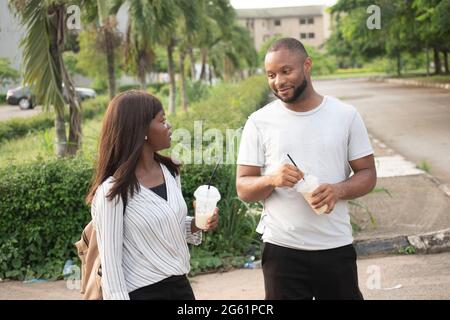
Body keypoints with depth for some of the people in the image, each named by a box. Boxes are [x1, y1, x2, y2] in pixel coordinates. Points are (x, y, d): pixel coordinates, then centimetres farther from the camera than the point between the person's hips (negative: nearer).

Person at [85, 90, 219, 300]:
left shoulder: (169, 171, 3)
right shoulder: (112, 191, -17)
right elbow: (110, 262, -15)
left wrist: (196, 225, -1)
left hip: (180, 285, 7)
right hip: (143, 292, -6)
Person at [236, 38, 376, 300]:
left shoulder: (346, 115, 2)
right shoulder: (259, 122, 0)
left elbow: (367, 174, 5)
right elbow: (243, 188, 0)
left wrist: (338, 190, -16)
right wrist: (271, 180, -21)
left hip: (337, 247, 1)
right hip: (282, 250, 0)